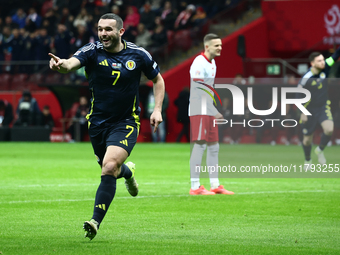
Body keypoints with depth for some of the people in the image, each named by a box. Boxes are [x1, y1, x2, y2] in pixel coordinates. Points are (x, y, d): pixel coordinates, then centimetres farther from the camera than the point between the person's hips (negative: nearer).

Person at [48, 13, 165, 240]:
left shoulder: (138, 55, -7)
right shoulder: (92, 51, -10)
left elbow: (158, 80, 10)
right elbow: (71, 64, -31)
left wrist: (157, 109, -3)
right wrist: (61, 65, -56)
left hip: (126, 123, -2)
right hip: (98, 122, 2)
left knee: (109, 167, -22)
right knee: (110, 169, 16)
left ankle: (96, 222, -19)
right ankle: (128, 172, 54)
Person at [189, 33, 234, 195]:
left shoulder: (212, 63, 17)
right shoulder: (199, 63, -13)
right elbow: (199, 91, -18)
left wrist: (215, 111, 17)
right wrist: (215, 111, -20)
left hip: (210, 112, 10)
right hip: (199, 111, -10)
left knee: (214, 147, 10)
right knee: (200, 145, -10)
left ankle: (215, 185, 15)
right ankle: (195, 187, -9)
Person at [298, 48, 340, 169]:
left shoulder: (325, 68, -9)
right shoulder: (306, 78, -21)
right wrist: (303, 113, -14)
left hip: (324, 107, 3)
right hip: (310, 110, -3)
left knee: (329, 129, -23)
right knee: (307, 138, 7)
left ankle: (320, 150, 5)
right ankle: (307, 160, 36)